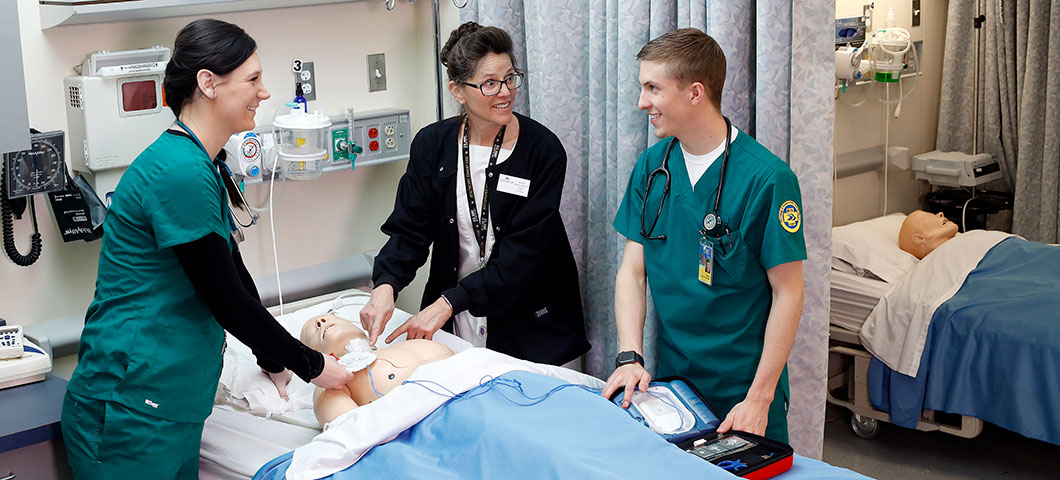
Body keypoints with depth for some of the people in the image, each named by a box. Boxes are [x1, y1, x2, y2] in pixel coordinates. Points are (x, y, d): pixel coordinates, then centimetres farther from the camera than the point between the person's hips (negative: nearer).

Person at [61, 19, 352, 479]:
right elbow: (227, 299, -17)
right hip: (131, 410, -9)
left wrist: (273, 361, 22)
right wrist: (311, 365, -6)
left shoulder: (201, 165, 12)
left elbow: (233, 274, 20)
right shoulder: (181, 173, -20)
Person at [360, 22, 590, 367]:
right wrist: (386, 285, -25)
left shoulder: (543, 150, -13)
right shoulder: (432, 144, -2)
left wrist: (449, 302, -24)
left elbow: (523, 251, -18)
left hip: (528, 322, -2)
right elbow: (409, 228, -4)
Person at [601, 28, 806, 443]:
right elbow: (633, 271, 3)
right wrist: (629, 357, -11)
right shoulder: (651, 167, 1)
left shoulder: (767, 177, -16)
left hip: (742, 392, -4)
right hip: (670, 379, 5)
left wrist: (759, 398, -16)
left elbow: (787, 293, -13)